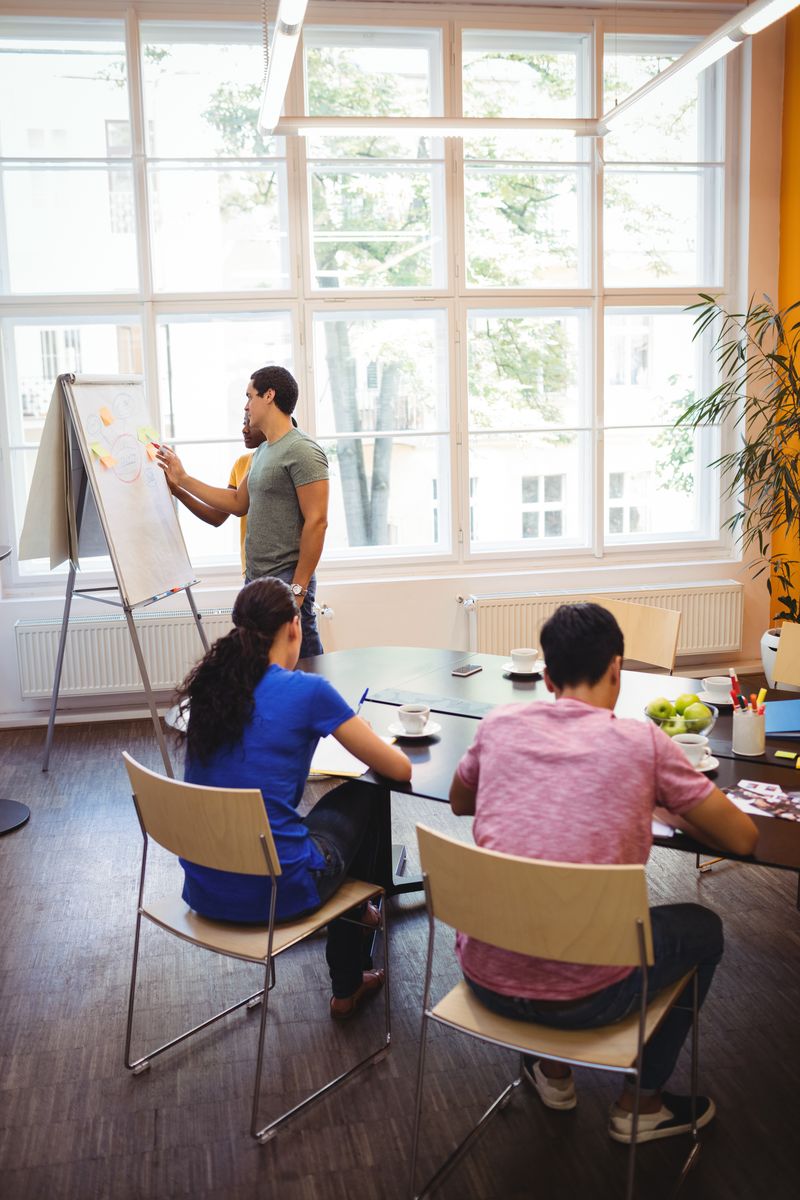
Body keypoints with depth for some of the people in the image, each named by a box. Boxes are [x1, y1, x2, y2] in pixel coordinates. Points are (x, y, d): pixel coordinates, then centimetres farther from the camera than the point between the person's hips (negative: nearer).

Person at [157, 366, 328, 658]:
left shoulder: (302, 451, -13)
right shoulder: (262, 452, 17)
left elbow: (316, 522, -17)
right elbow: (238, 503, 24)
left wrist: (298, 588, -18)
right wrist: (182, 480, 23)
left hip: (285, 582, -10)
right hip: (255, 580, 10)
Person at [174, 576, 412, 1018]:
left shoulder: (210, 686, 4)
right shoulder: (306, 691, -12)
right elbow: (400, 769, -3)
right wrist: (367, 742, 18)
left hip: (203, 889, 6)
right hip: (273, 890, -6)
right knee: (362, 800, 21)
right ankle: (347, 987, 35)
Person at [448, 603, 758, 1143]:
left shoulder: (501, 724, 0)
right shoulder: (642, 742, -10)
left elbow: (459, 802, 20)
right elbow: (744, 838, -1)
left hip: (485, 978, 4)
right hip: (583, 997, -3)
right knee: (703, 928, 24)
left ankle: (553, 1071, 42)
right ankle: (641, 1103, 34)